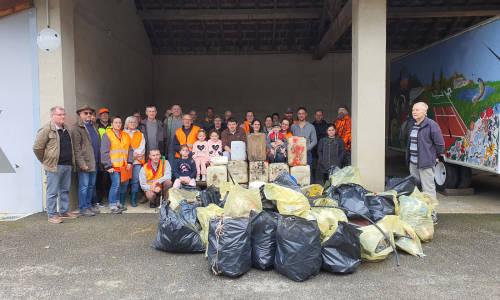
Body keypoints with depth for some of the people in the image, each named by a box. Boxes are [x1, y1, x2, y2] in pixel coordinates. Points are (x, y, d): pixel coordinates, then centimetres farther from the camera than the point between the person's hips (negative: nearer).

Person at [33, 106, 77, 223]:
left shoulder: (66, 129, 15)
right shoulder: (46, 129, -9)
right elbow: (37, 148, -10)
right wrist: (45, 161, -3)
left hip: (67, 165, 8)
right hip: (54, 166, -7)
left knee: (65, 190, 14)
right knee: (53, 192, 0)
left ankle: (64, 211, 25)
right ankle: (52, 215, 8)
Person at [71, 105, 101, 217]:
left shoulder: (94, 126, 17)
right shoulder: (76, 128, -7)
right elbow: (76, 148, -13)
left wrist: (98, 160, 12)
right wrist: (82, 163, -18)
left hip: (94, 163, 7)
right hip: (85, 163, -7)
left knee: (91, 185, 14)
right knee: (84, 186, -1)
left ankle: (89, 204, 26)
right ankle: (83, 208, 8)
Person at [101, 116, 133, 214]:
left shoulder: (126, 136, 16)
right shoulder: (107, 135, -1)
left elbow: (130, 150, 17)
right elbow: (104, 152, -5)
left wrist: (129, 162, 4)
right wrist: (108, 166, -10)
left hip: (124, 166, 6)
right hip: (114, 165, -6)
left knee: (124, 184, 9)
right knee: (116, 183, -12)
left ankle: (118, 203, 24)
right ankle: (112, 205, -2)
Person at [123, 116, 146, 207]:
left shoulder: (140, 135, 18)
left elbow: (142, 147, 8)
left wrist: (136, 154, -9)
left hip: (137, 159, 2)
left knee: (135, 180, -2)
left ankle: (133, 199, 6)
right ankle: (122, 200, 2)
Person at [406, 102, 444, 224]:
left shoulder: (431, 125, -12)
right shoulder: (412, 124, 13)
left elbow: (440, 144, -8)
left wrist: (436, 157, 1)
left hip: (426, 163, -8)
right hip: (413, 163, 9)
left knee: (428, 189, -5)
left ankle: (432, 216, 4)